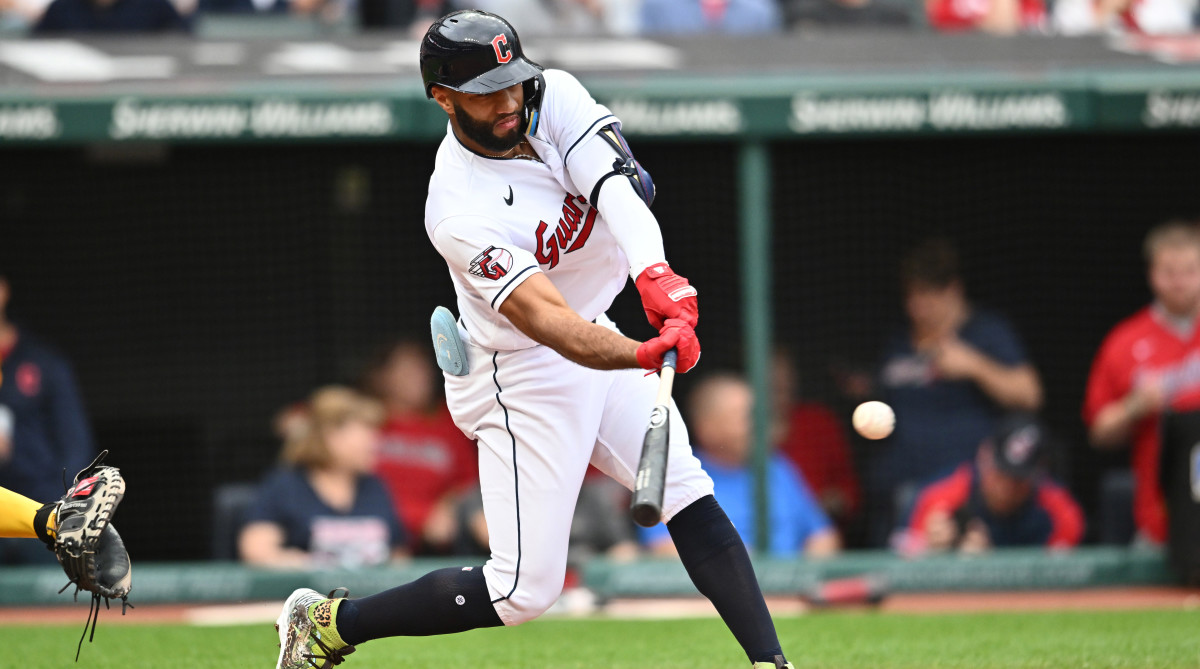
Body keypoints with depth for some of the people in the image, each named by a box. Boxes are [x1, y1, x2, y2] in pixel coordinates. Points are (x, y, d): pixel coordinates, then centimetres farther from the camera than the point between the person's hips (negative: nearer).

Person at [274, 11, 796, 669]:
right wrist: (642, 355, -56)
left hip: (596, 339, 7)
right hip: (521, 377, -7)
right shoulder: (458, 213, -29)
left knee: (689, 496, -5)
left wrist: (655, 274, -47)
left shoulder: (555, 98, -11)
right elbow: (546, 322, -39)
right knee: (525, 589, -5)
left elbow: (617, 188, -27)